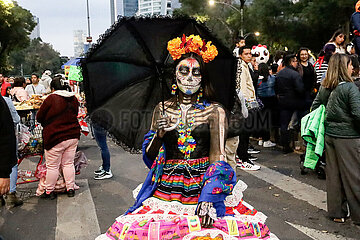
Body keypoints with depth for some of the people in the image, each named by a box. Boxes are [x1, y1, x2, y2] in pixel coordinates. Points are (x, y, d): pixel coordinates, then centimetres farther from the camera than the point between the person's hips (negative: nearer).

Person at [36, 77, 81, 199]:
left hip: (55, 137, -5)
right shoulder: (73, 99, 4)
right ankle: (70, 189, 19)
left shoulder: (51, 98, -12)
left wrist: (47, 122, 15)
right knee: (68, 163, 14)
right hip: (73, 136, 5)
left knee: (52, 166, 6)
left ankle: (49, 191, 17)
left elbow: (39, 117, -3)